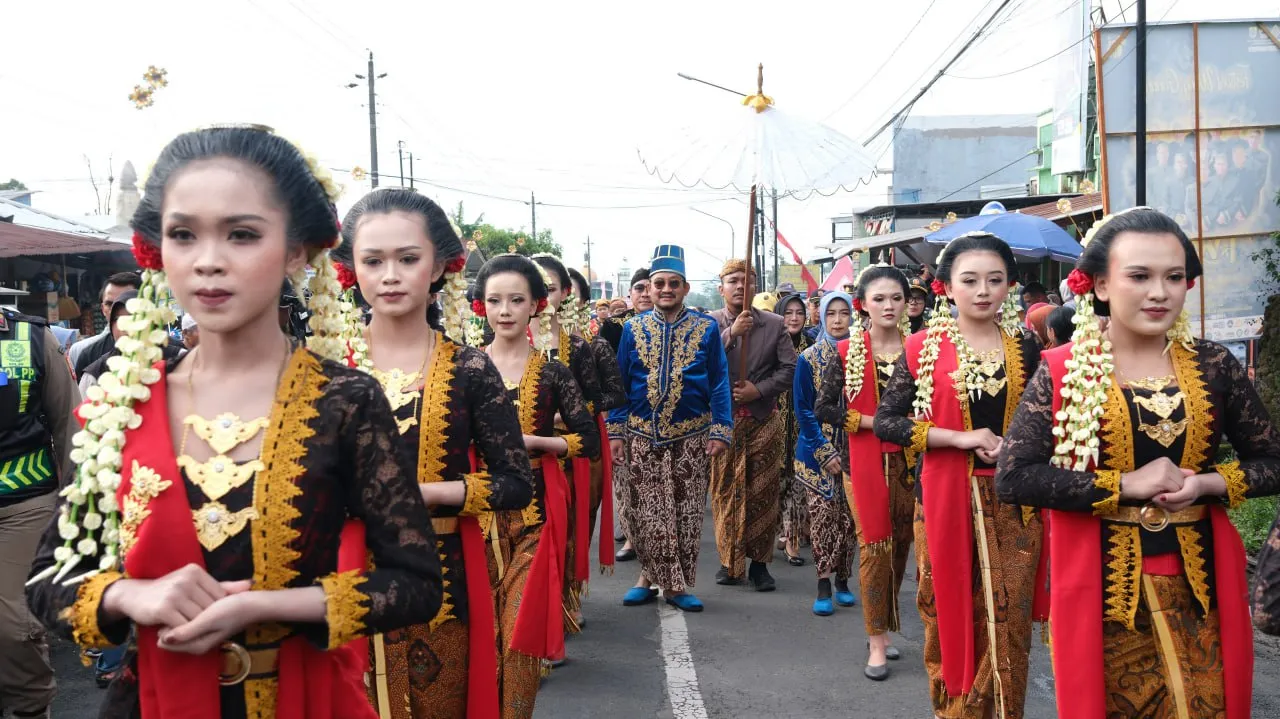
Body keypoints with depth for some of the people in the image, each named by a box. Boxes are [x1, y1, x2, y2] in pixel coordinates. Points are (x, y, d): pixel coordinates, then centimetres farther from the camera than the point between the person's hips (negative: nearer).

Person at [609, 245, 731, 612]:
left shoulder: (706, 328, 1)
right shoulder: (633, 328, 4)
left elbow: (719, 383, 1)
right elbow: (620, 383, 6)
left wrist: (720, 430, -7)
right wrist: (616, 431, 0)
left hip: (690, 437, -1)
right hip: (642, 436, 1)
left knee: (687, 513, 4)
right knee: (645, 512, 4)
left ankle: (675, 582, 14)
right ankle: (651, 576, 17)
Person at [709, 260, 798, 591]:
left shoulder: (774, 324, 5)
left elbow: (790, 368, 0)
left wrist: (759, 390, -12)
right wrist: (731, 332, -22)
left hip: (764, 419, 1)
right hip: (722, 418, -1)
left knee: (763, 492, 3)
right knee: (726, 492, 2)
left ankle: (759, 562, 11)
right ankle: (730, 561, 13)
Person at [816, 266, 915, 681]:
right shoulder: (848, 352, -2)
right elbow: (823, 409, -3)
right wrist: (873, 421, -11)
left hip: (909, 459, 3)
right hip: (866, 461, -2)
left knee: (900, 545, 10)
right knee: (874, 546, -2)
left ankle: (884, 626, 28)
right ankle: (877, 641, 7)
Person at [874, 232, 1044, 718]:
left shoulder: (1023, 346, 5)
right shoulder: (924, 347, -3)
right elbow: (886, 421, -7)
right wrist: (960, 437, -15)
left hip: (1012, 500, 2)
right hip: (945, 497, -1)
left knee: (1007, 623, 4)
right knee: (949, 617, 7)